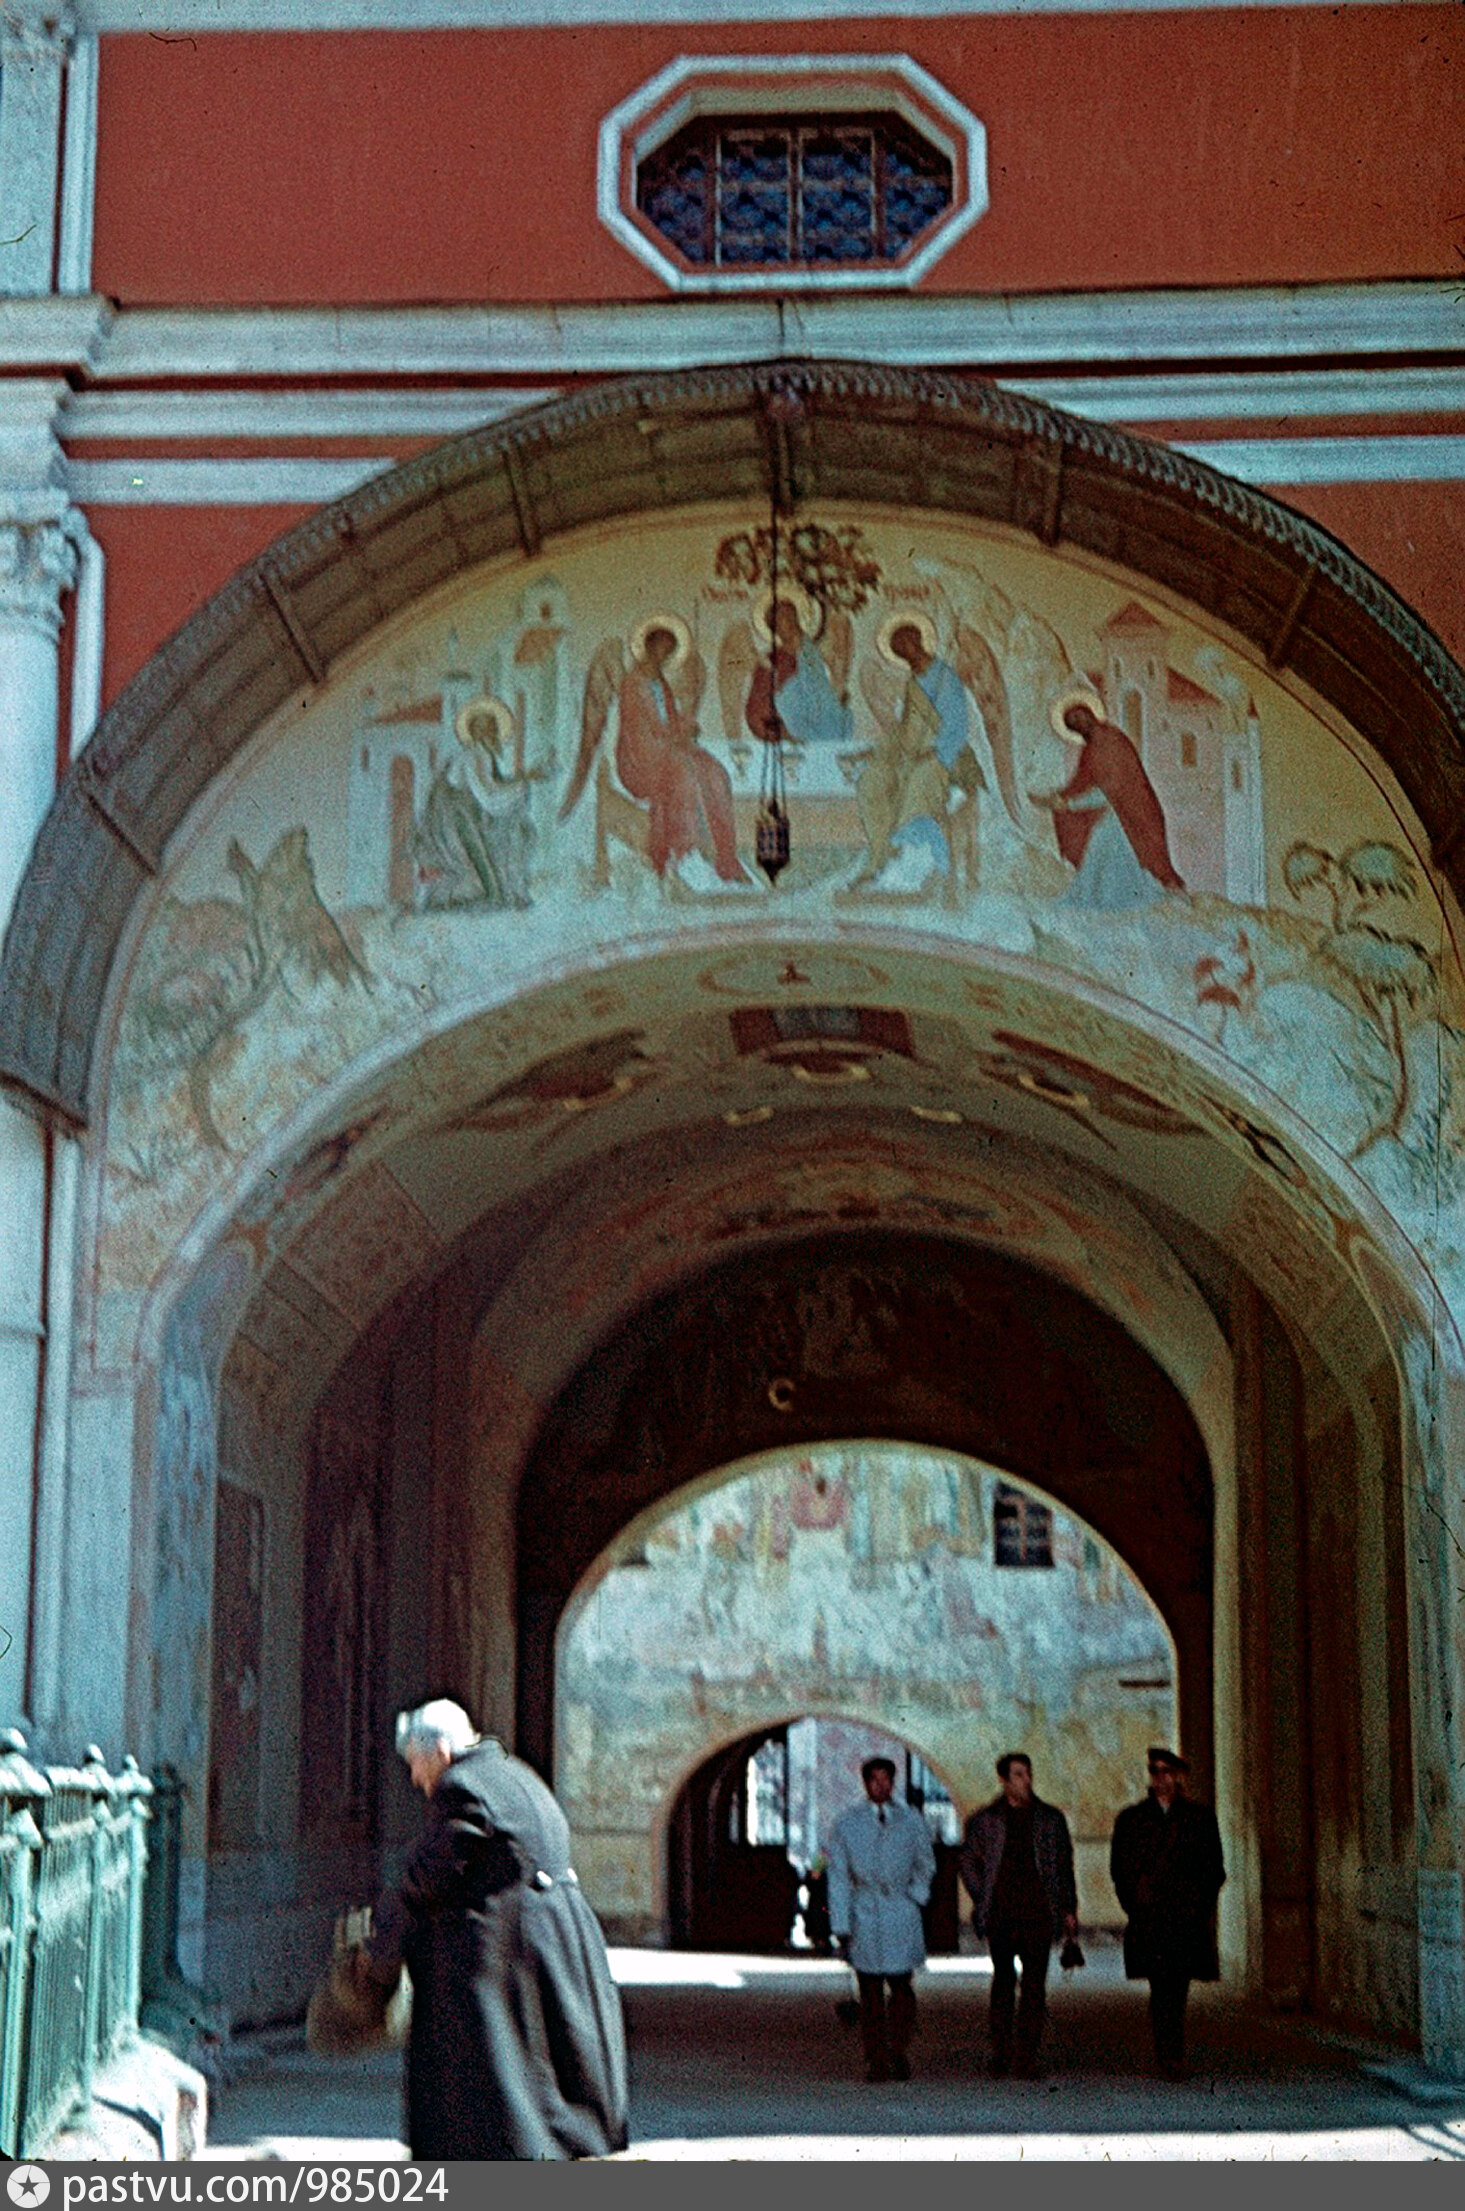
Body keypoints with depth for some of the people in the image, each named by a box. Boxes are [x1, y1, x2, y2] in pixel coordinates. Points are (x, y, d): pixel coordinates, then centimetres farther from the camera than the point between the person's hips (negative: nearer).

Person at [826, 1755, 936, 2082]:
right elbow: (838, 1878, 3)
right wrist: (840, 1925, -2)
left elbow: (926, 1865, 19)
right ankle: (875, 2061, 5)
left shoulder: (911, 1822, 6)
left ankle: (899, 2053, 12)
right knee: (870, 1991, -2)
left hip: (902, 1915, 0)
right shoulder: (847, 1824, 3)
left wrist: (915, 1897, 5)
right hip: (864, 1916, 0)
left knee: (901, 1986, -5)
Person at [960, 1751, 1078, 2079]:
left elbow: (1064, 1865, 15)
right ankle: (1001, 2053, 10)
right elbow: (968, 1863, 13)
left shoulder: (1051, 1819, 12)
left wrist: (1068, 1909, 8)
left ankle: (1026, 2058, 0)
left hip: (1039, 1913, 1)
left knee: (1034, 1984, -3)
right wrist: (983, 1901, 3)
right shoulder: (983, 1820, 9)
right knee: (1003, 1981, 2)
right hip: (1000, 1915, -1)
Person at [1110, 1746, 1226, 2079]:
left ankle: (1169, 2058, 16)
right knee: (1162, 1987, -12)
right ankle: (1171, 2058, -14)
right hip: (1148, 1920, -1)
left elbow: (1215, 1869, 12)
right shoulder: (1131, 1818, 12)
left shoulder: (1200, 1817, 12)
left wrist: (1201, 1907, -2)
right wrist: (1136, 1906, -2)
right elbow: (1119, 1868, 11)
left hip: (1188, 1920, 1)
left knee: (1178, 1989, 2)